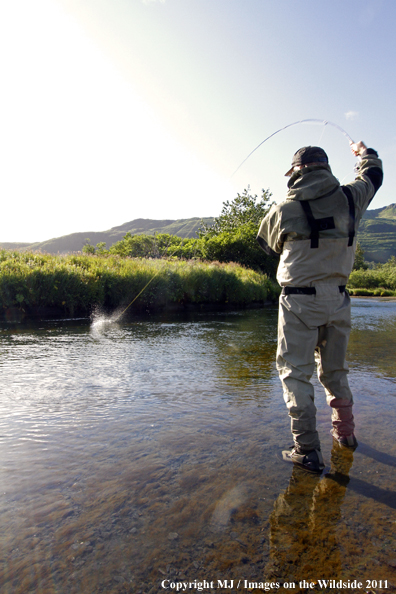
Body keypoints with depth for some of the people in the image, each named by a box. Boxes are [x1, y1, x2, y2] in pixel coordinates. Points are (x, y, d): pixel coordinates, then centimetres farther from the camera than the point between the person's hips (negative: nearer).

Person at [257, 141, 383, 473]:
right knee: (334, 369, 21)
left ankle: (308, 450, 4)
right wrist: (364, 153, 46)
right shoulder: (349, 199, 2)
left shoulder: (284, 210, -9)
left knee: (295, 372, 4)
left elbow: (267, 244, 10)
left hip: (299, 301, -5)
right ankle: (345, 432, 38)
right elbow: (373, 175, 25)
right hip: (337, 299, 5)